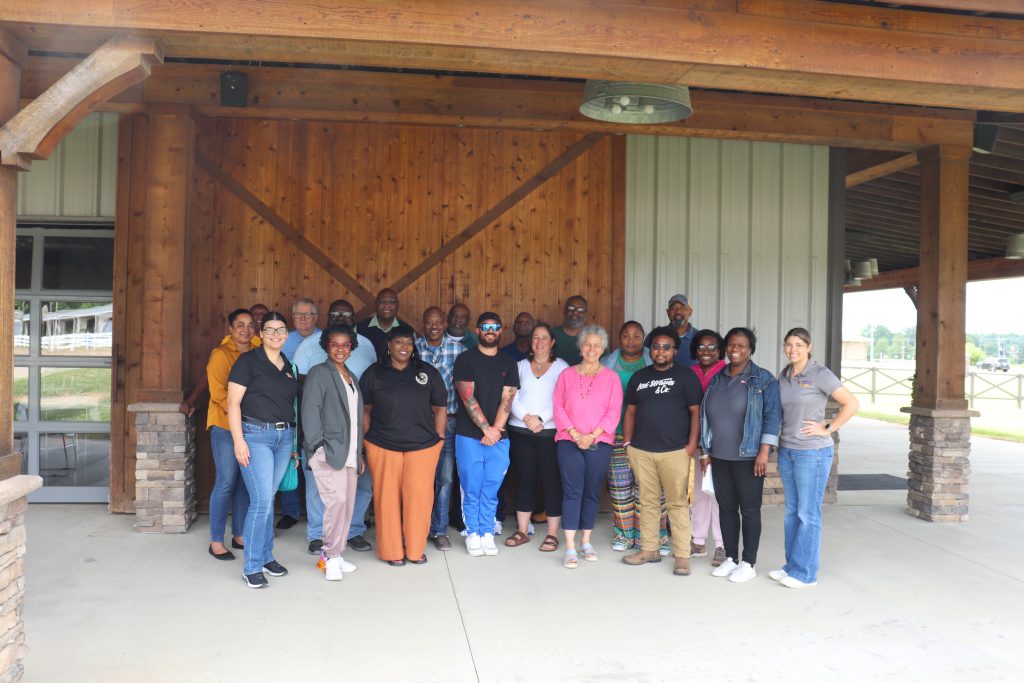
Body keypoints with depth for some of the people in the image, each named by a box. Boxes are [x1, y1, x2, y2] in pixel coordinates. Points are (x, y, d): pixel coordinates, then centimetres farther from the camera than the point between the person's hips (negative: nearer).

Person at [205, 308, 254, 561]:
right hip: (226, 426, -6)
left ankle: (239, 535, 20)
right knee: (226, 483, -5)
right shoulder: (221, 354, -5)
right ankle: (216, 541, 5)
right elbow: (218, 393, -11)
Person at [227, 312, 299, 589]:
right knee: (261, 501, -9)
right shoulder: (248, 361, -4)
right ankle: (252, 567, 1)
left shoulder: (289, 367, 14)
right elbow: (233, 403, -8)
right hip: (256, 435, -5)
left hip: (284, 437, 6)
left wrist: (294, 442, 15)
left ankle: (266, 556, 24)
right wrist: (238, 440, -14)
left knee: (267, 499, 12)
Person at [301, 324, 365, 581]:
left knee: (347, 505, 6)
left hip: (349, 454, 7)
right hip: (328, 452, -7)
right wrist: (318, 446, -17)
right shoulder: (318, 373, -1)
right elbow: (310, 412, -9)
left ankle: (334, 554, 17)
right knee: (336, 501, -18)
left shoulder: (351, 377, 20)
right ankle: (331, 556, -4)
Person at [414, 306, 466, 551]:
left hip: (448, 421, 0)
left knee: (445, 477, 5)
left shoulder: (458, 350, 1)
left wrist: (449, 413, -2)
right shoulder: (413, 349, 1)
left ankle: (440, 530, 17)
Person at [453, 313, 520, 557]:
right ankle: (472, 534, 15)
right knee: (471, 489, 3)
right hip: (469, 436, -2)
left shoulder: (508, 364, 10)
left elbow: (507, 399, 2)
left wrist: (495, 430, -11)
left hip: (498, 438, 3)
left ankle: (487, 534, 18)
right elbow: (467, 397, -8)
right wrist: (486, 428, -14)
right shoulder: (465, 359, 0)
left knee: (491, 489, 6)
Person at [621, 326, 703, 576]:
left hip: (675, 451, -4)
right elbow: (630, 411, 16)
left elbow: (695, 411, -2)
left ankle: (682, 556, 4)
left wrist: (692, 444, -9)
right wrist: (627, 442, 9)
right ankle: (649, 549, 21)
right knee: (647, 502, 11)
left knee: (677, 503, -1)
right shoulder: (639, 377, 13)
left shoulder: (685, 375, 0)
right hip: (641, 451, 4)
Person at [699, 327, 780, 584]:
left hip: (748, 457, -5)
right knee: (726, 508, 11)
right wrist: (705, 451, 12)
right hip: (720, 457, 5)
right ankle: (730, 559, 23)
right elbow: (706, 416, 15)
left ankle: (748, 563, 13)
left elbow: (772, 416, -9)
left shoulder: (763, 379, -4)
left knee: (749, 510, 3)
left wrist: (764, 451, -16)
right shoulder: (717, 379, 11)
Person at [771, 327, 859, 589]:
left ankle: (804, 572, 8)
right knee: (792, 511, 13)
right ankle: (792, 565, 22)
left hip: (812, 452, -6)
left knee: (808, 513, 0)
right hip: (786, 450, 7)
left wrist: (827, 428, -12)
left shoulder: (820, 374, -10)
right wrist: (780, 439, 10)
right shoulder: (784, 375, 8)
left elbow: (852, 404, -12)